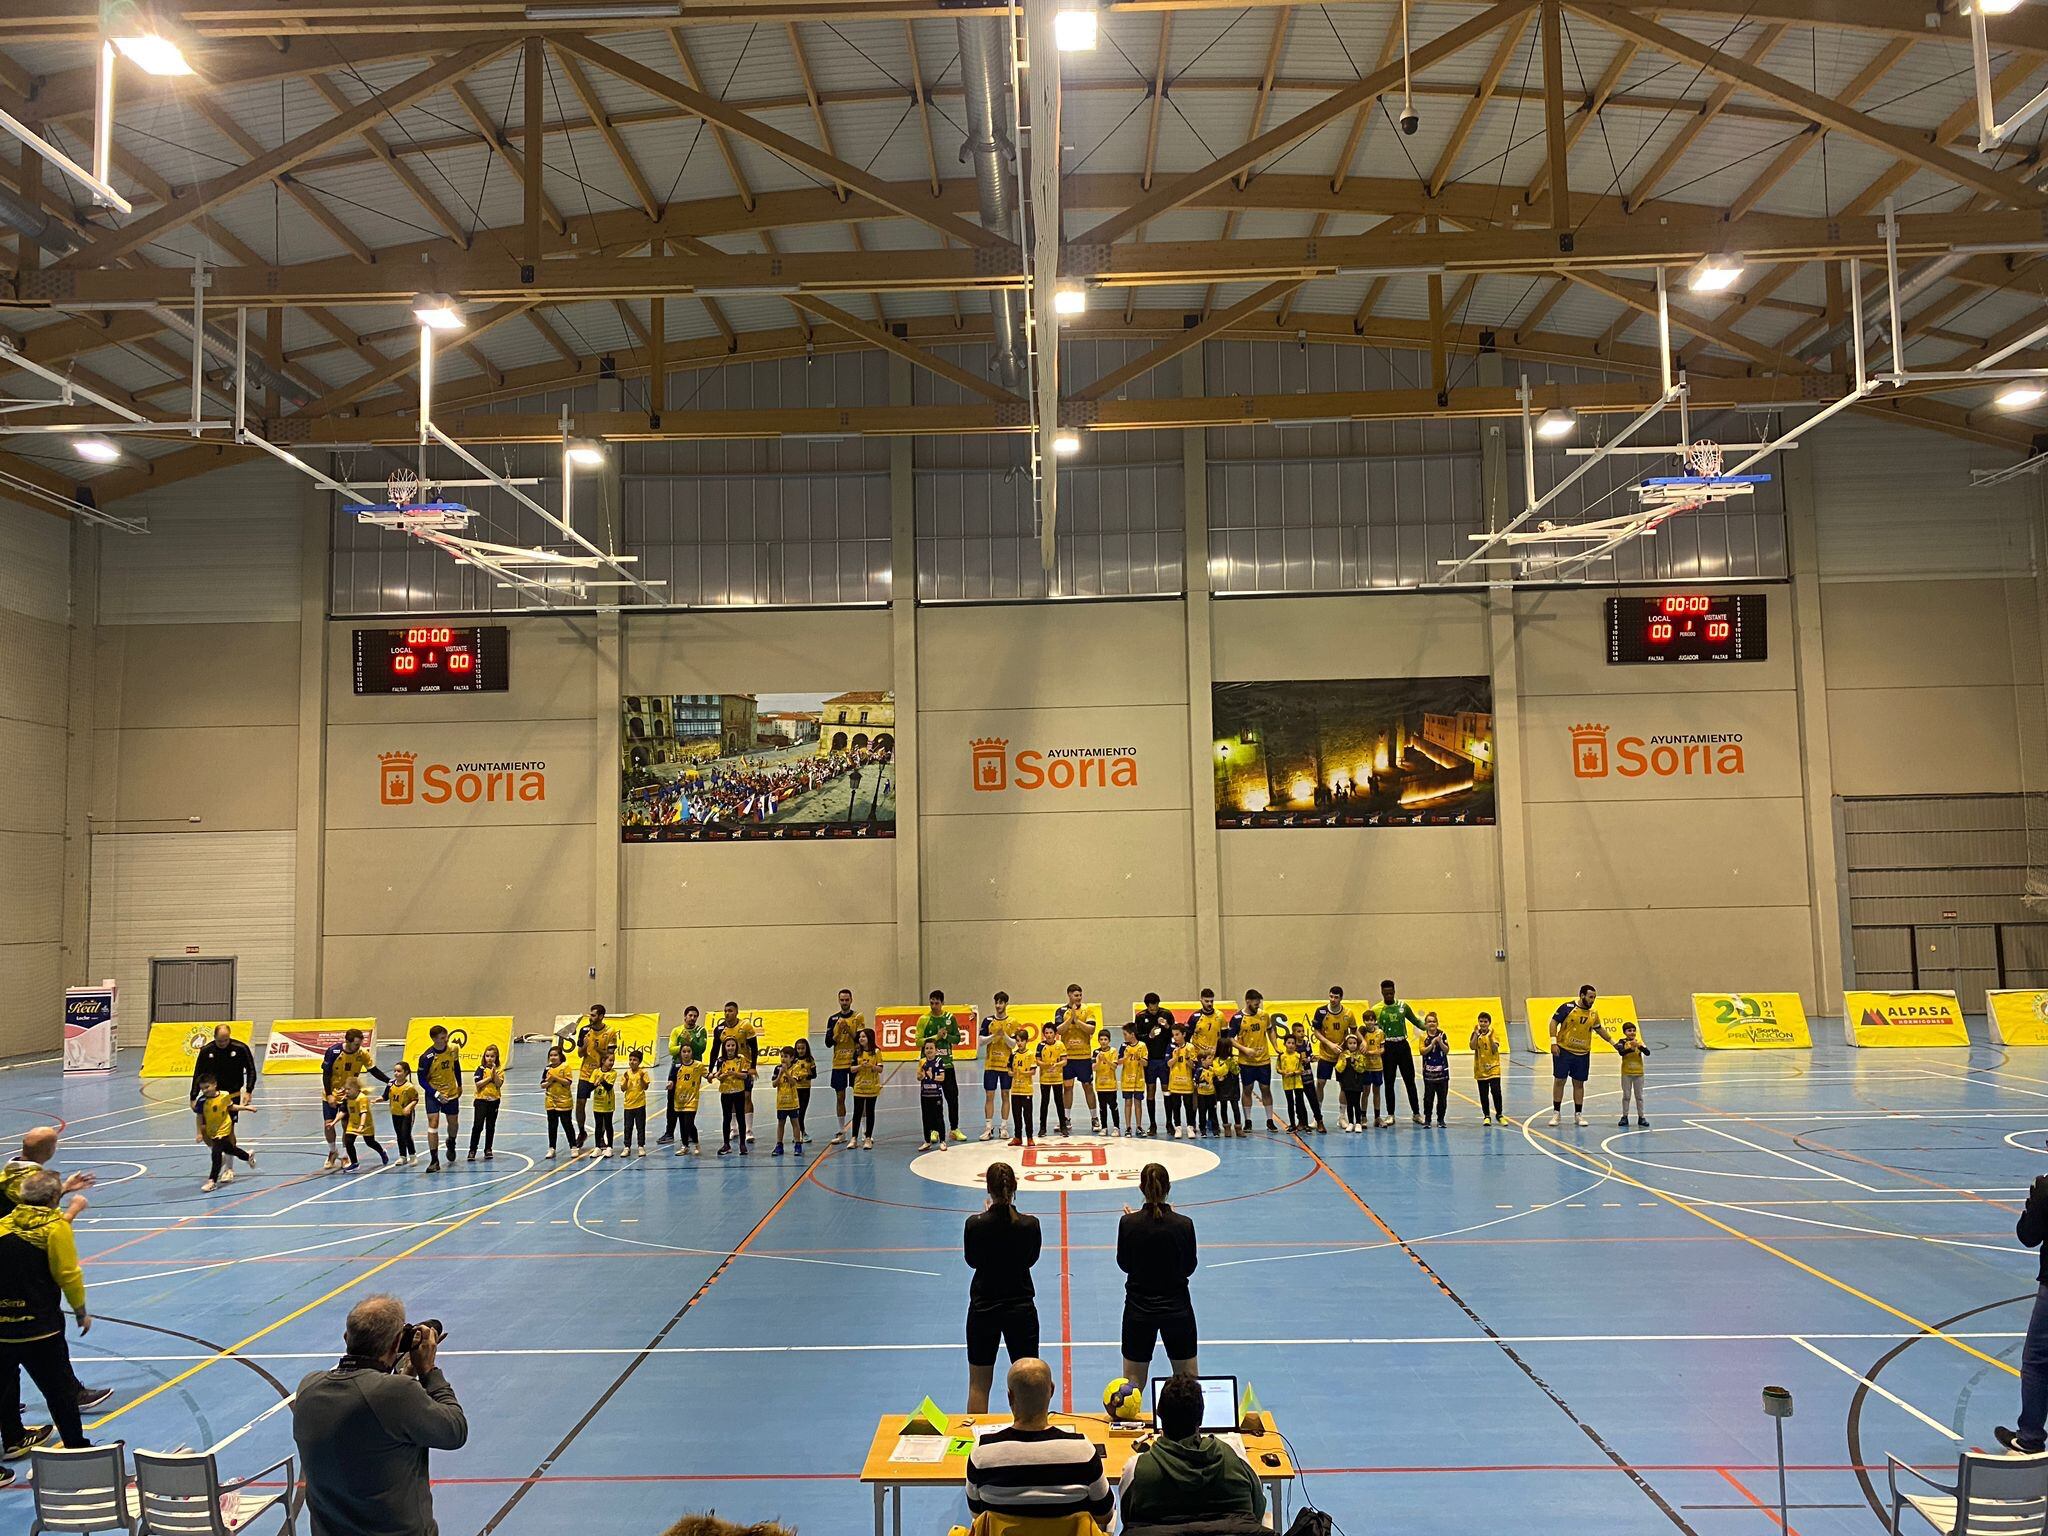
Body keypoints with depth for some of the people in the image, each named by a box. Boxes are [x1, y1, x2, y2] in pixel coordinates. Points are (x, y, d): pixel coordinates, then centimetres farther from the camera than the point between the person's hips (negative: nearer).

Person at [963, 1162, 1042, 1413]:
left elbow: (972, 1261, 2)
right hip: (1021, 1308, 0)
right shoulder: (1030, 1224, -13)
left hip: (983, 1308, 0)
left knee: (978, 1384, 12)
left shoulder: (975, 1224, -15)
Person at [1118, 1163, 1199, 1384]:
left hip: (1139, 1309, 0)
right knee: (1189, 1381, 14)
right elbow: (1189, 1267, 1)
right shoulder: (1184, 1225, -12)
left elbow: (1124, 1264, 1)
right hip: (1177, 1308, 0)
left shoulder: (1128, 1223, -12)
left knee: (1133, 1382, 9)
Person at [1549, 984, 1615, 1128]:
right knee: (1559, 1080, 1)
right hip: (1563, 1050, -4)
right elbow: (1554, 1022, -8)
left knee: (1579, 1083, 8)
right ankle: (1556, 1113, 10)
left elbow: (1599, 1029, 22)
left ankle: (1578, 1114, 18)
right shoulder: (1567, 1007, -10)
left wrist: (1612, 1041, 21)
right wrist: (1553, 1042, -15)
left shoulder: (1593, 1013, 5)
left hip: (1583, 1053, 4)